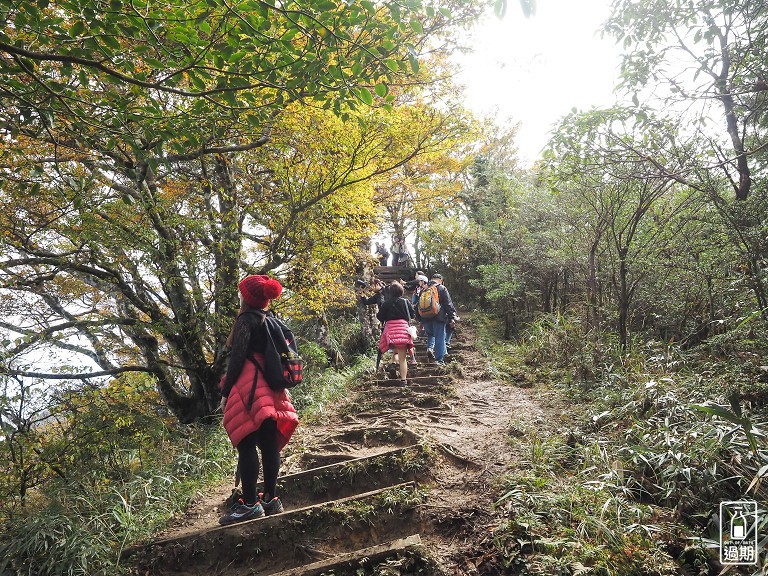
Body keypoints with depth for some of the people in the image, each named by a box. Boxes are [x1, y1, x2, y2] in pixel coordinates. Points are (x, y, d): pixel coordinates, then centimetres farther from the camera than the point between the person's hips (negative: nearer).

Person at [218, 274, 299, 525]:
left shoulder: (246, 319, -7)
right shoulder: (273, 320, 14)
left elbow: (237, 357, -12)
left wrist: (226, 392, -8)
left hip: (249, 388, -8)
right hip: (270, 391, 8)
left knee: (246, 446, -6)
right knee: (269, 444, 8)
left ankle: (249, 504, -5)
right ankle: (270, 499, 15)